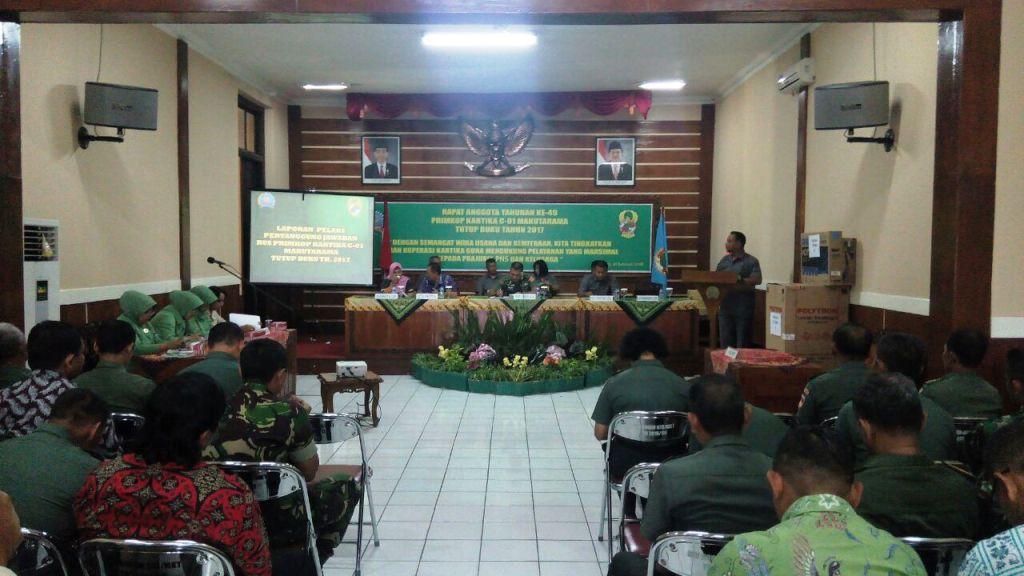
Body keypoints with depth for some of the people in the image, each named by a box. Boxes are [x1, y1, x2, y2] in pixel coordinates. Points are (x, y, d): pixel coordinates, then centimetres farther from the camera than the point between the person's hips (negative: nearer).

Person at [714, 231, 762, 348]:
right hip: (725, 306, 5)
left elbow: (757, 279, -12)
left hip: (743, 308, -5)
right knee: (725, 341, 7)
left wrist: (740, 280, -23)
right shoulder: (724, 260, 16)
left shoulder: (751, 261, -1)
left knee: (742, 342, 0)